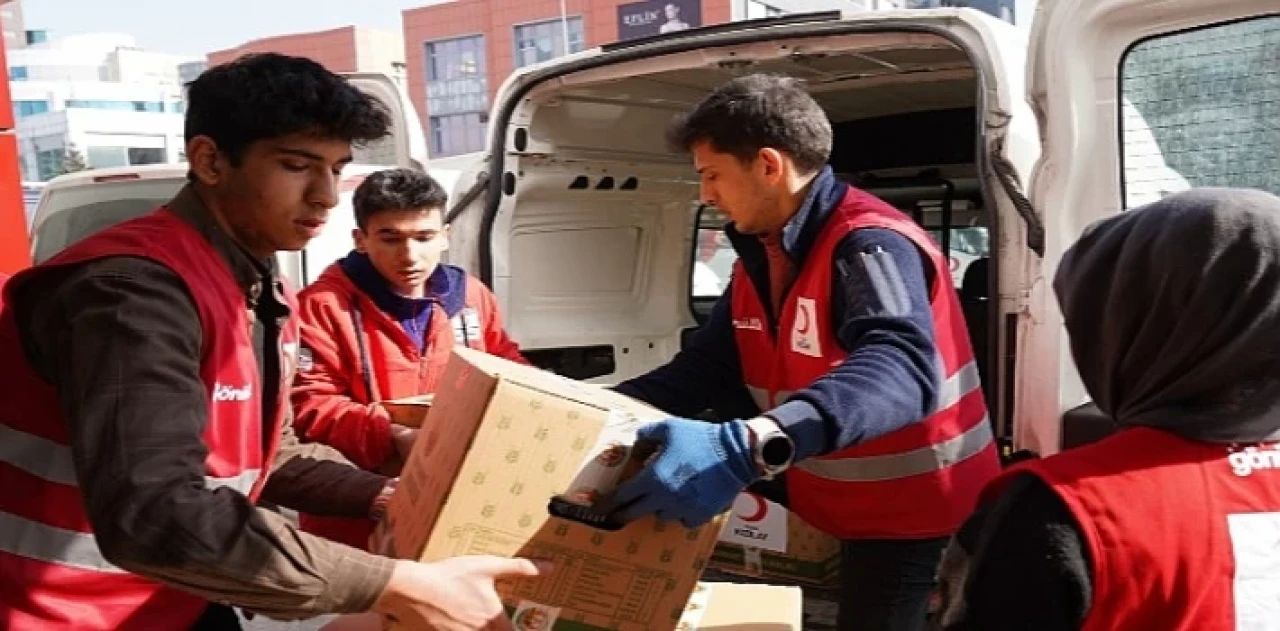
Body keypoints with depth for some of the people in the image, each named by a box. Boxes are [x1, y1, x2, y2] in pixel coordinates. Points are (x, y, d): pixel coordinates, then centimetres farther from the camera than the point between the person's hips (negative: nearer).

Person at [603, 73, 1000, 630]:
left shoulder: (869, 245, -25)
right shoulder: (760, 257, 2)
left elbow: (900, 373, -44)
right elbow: (703, 371, 2)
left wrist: (744, 447, -58)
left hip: (911, 508, -7)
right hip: (829, 496, 7)